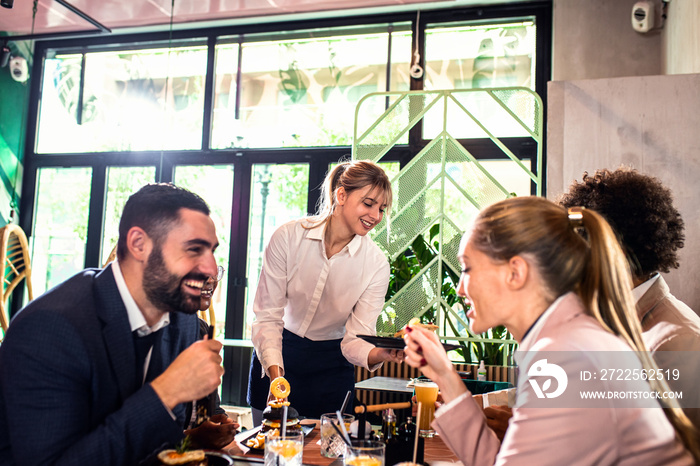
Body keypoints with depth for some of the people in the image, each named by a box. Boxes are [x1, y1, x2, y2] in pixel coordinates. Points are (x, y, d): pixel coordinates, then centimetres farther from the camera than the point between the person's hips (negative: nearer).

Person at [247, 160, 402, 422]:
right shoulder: (288, 237, -17)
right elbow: (267, 315, -16)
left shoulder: (376, 264, -14)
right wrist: (275, 372, -29)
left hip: (331, 369, 0)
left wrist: (380, 354, -36)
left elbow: (355, 338, -15)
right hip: (277, 356, 0)